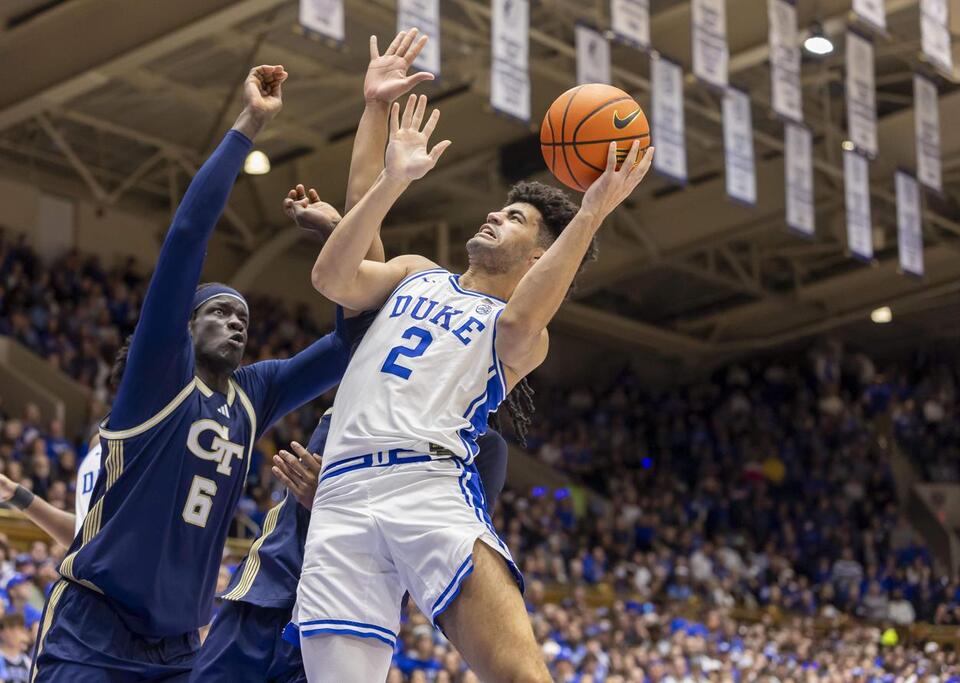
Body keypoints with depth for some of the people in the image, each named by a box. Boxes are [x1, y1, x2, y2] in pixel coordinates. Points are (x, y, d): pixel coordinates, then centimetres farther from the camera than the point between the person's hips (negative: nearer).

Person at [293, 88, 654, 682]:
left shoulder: (528, 333, 17)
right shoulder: (416, 274, 29)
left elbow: (517, 326, -9)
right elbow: (331, 279, 11)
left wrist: (591, 213, -15)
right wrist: (394, 180, 5)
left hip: (432, 486, -2)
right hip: (343, 499, 3)